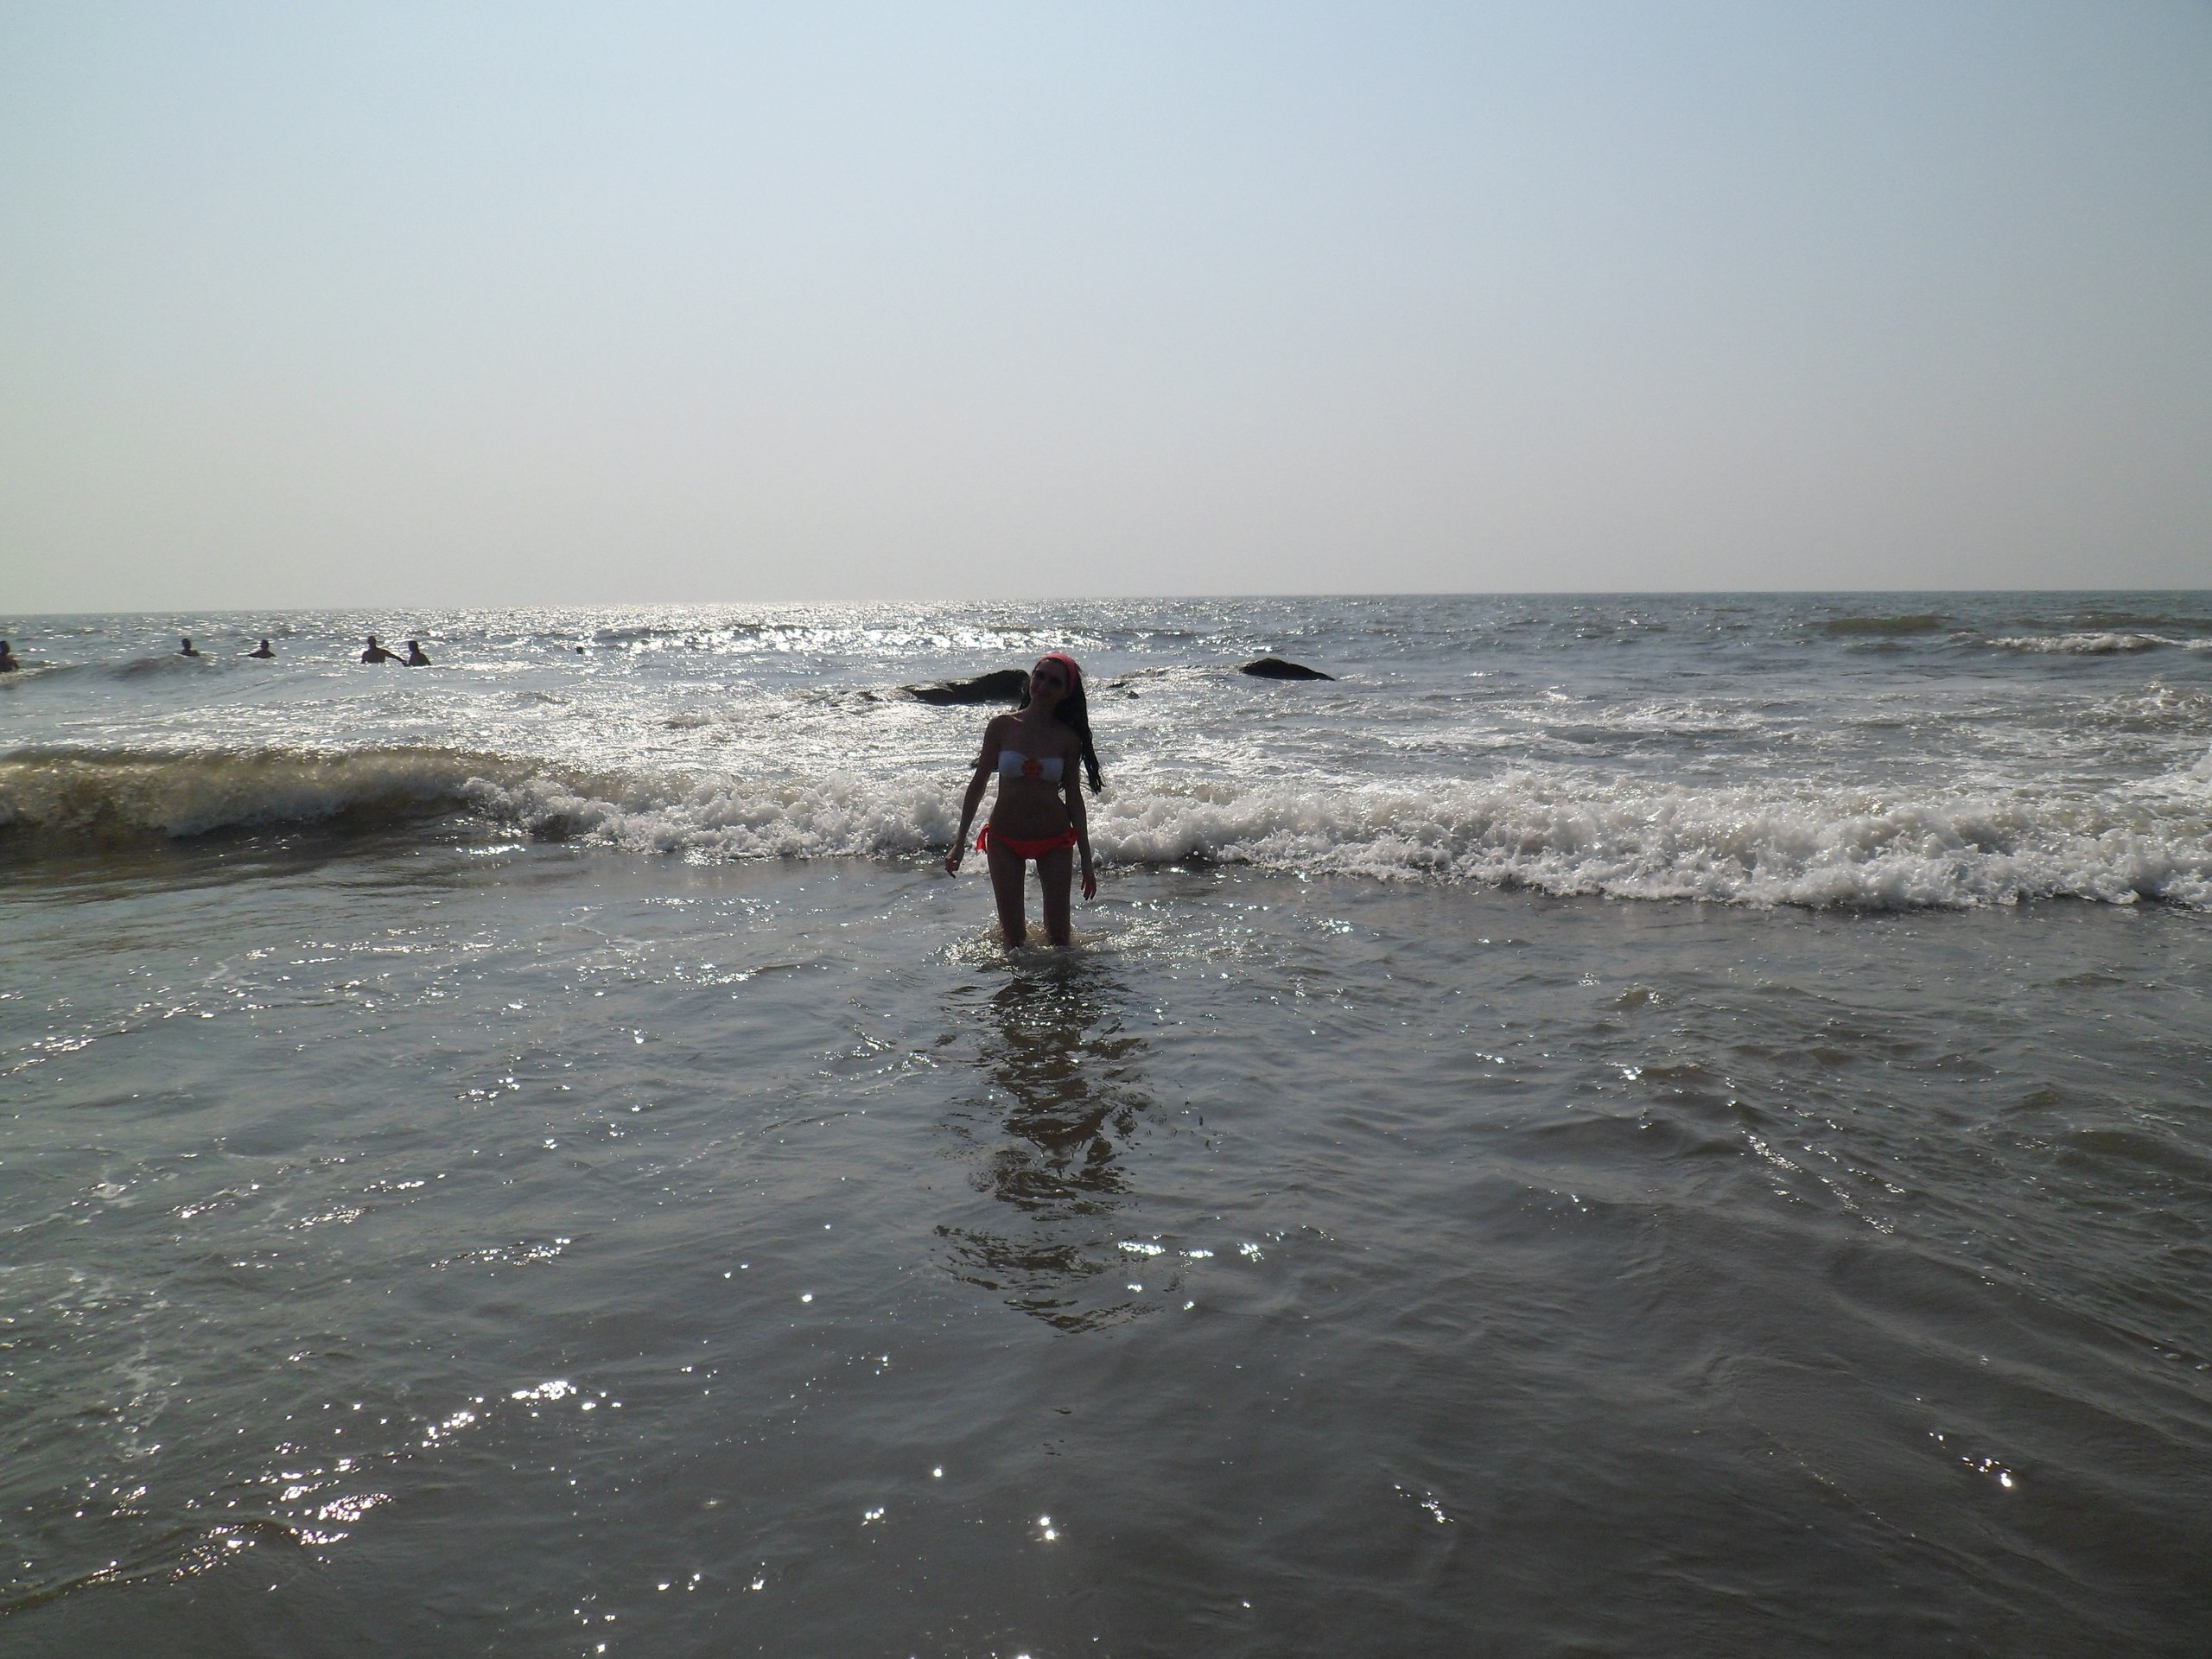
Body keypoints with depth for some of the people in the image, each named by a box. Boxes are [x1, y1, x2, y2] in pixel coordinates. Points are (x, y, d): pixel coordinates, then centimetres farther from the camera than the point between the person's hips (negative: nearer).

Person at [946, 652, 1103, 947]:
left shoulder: (1067, 738, -3)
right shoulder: (1002, 726, -4)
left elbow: (1073, 798, 3)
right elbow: (978, 783, 2)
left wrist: (1086, 860, 2)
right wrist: (960, 842, 0)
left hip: (1054, 840, 0)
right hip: (1005, 839, 0)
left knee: (1058, 937, 3)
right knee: (1013, 937, 3)